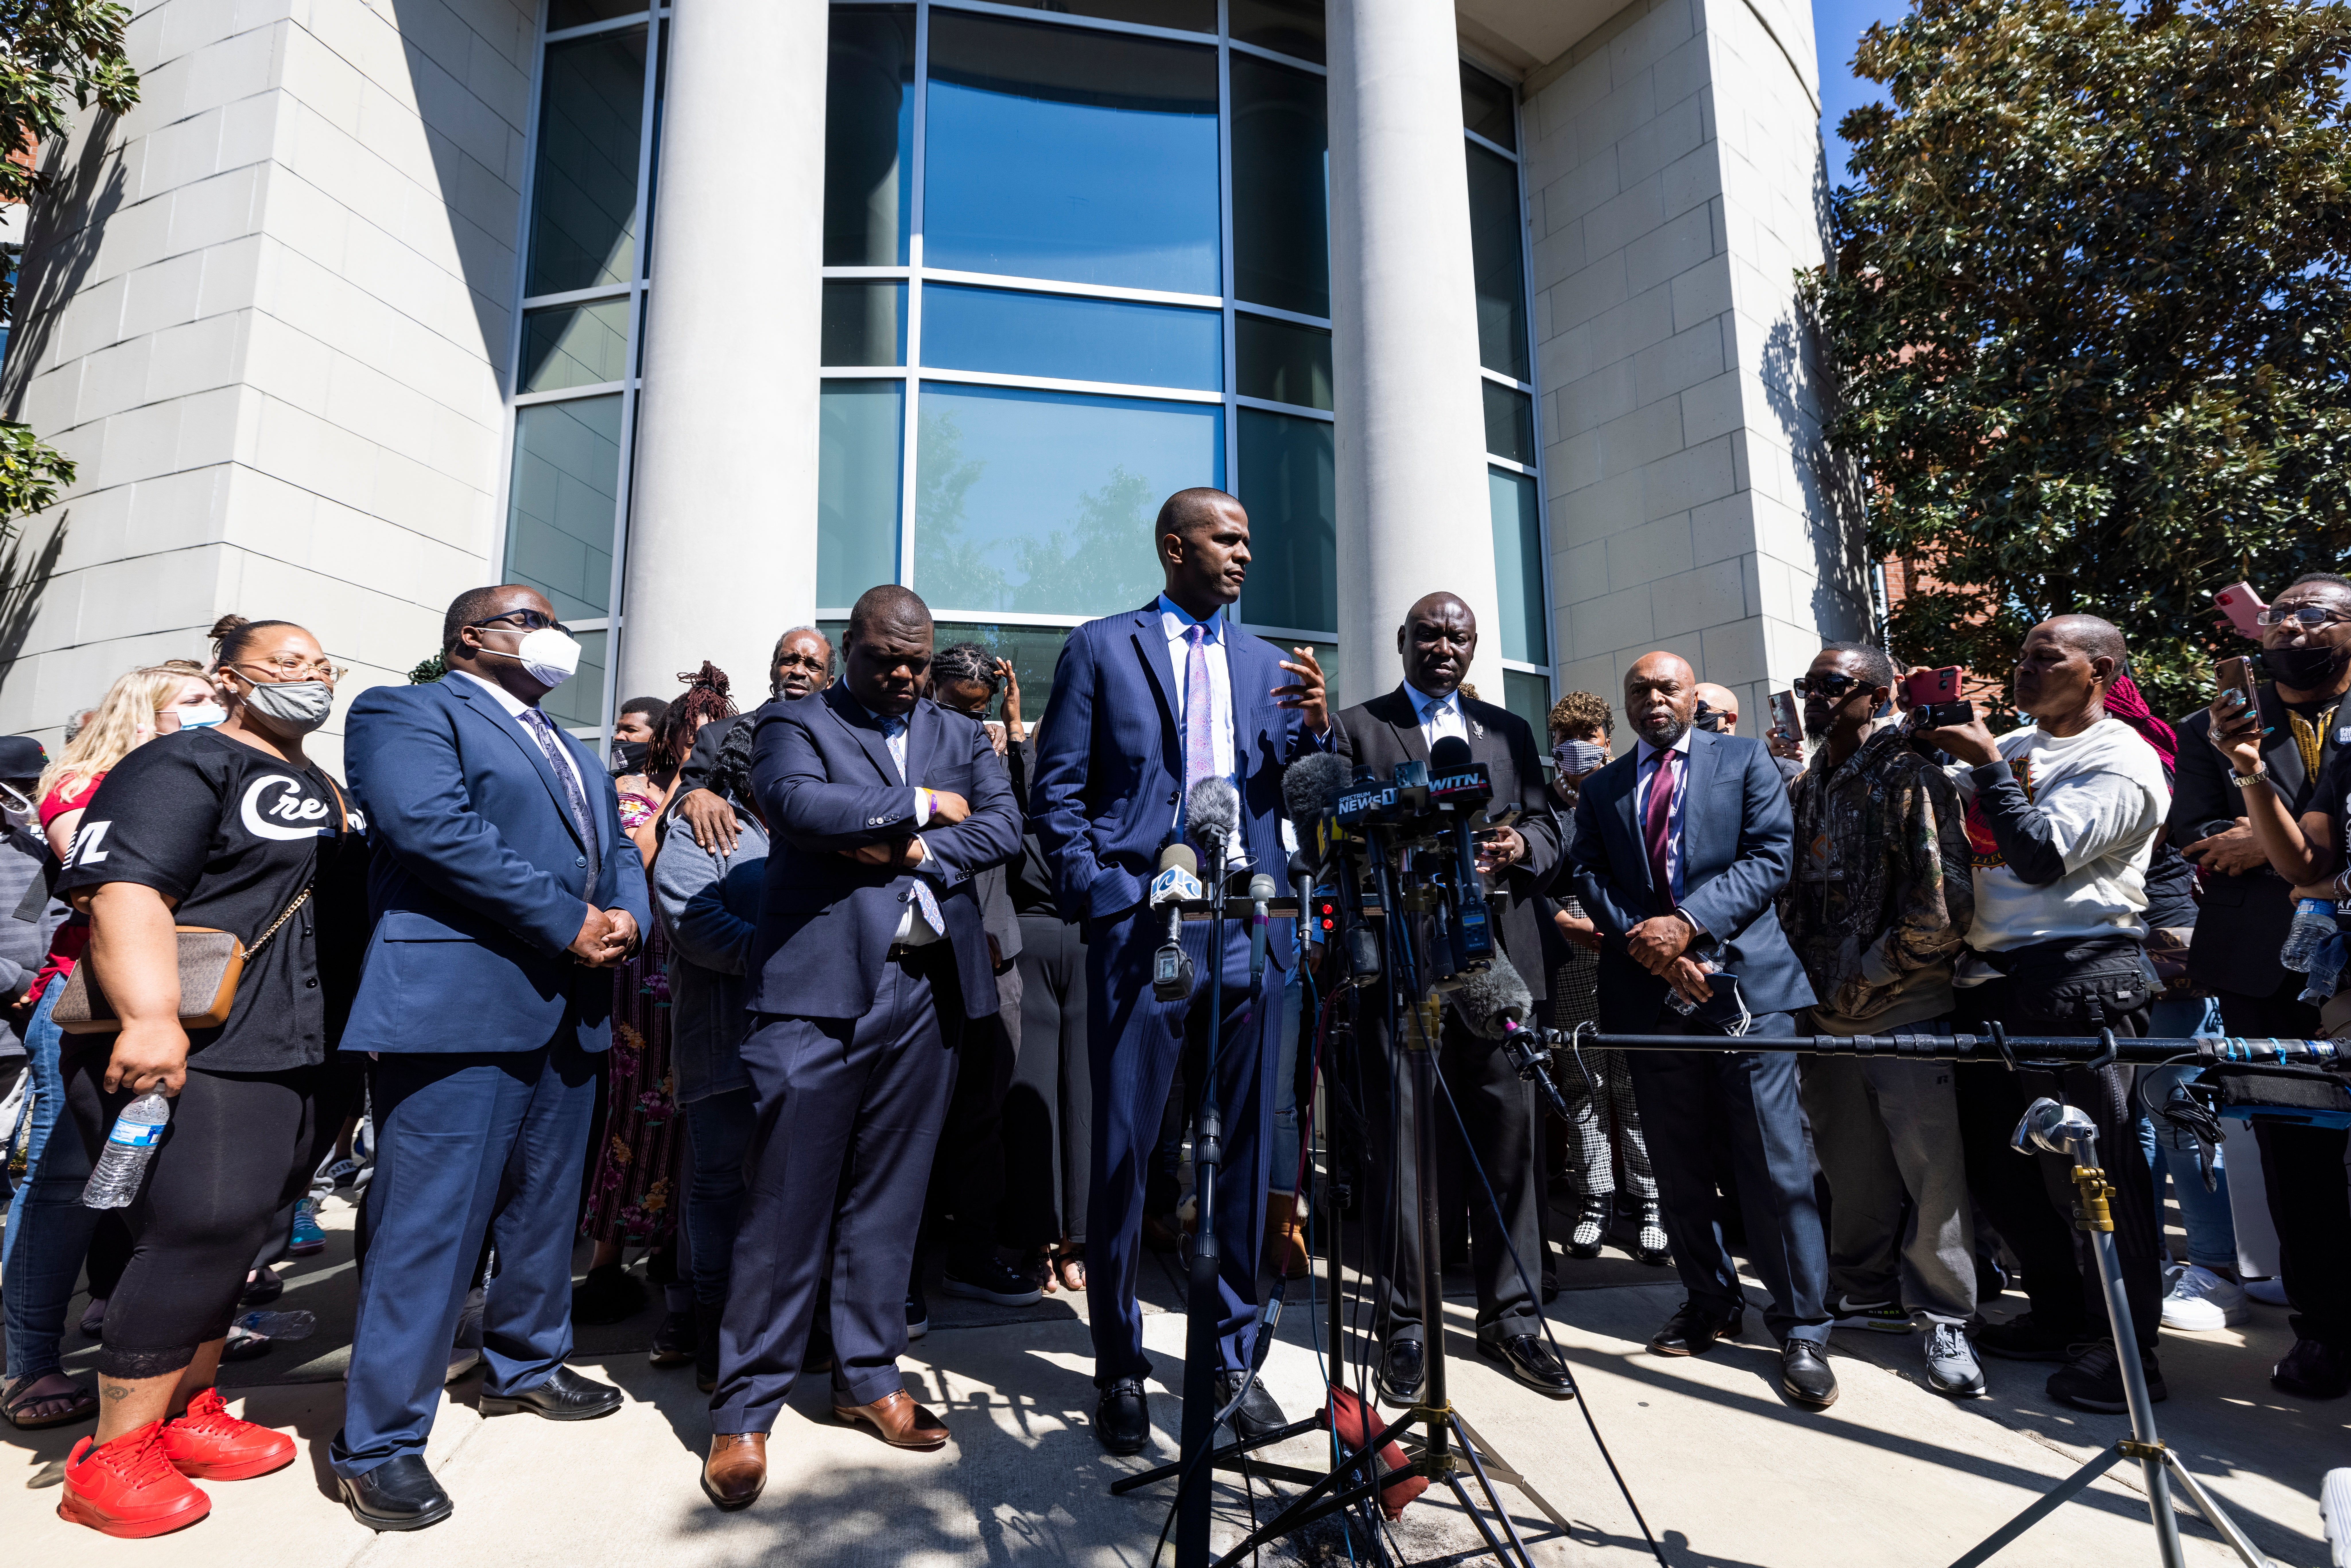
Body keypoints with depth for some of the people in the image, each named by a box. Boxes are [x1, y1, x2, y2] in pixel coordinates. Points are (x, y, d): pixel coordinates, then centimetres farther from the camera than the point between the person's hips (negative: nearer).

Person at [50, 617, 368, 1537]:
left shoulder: (321, 792, 20)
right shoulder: (184, 765, -6)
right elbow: (122, 886, -20)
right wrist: (151, 1016, -33)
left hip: (293, 1062, 8)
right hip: (195, 1058, -8)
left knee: (224, 1245, 15)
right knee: (196, 1242, -8)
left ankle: (187, 1416, 29)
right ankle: (114, 1456, 8)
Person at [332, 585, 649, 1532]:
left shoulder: (574, 753, 25)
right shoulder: (406, 711, -1)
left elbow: (617, 850, 19)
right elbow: (432, 825, -18)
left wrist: (625, 918, -4)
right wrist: (568, 924, -18)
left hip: (570, 1011, 8)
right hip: (458, 1006, -8)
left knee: (546, 1206, 18)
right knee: (430, 1221, -4)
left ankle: (525, 1366, 36)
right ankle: (379, 1443, 10)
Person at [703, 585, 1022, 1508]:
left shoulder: (959, 735, 19)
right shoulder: (794, 723, 7)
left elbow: (1004, 827, 5)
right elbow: (797, 803, -14)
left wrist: (910, 850, -9)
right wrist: (918, 803, -6)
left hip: (928, 990, 4)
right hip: (820, 986, -4)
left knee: (889, 1194, 12)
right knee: (787, 1200, -1)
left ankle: (868, 1377, 26)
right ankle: (745, 1408, 13)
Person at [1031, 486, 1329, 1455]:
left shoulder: (1266, 665, 19)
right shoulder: (1101, 648, 7)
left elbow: (1292, 800, 14)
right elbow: (1056, 791, 2)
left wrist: (1316, 728, -5)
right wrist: (1096, 896, -9)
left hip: (1246, 931, 4)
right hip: (1139, 928, -3)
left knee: (1245, 1149, 8)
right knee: (1124, 1150, 3)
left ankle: (1233, 1356, 24)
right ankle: (1120, 1367, 21)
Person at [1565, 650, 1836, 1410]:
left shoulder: (1745, 760, 7)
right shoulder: (1602, 788, 15)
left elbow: (1771, 855, -4)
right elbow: (1588, 877, 5)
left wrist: (1689, 923, -15)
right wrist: (1645, 941, -11)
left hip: (1745, 982, -3)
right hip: (1651, 994, 3)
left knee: (1776, 1168, -3)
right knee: (1679, 1171, 11)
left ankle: (1802, 1329, 11)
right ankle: (1711, 1303, 28)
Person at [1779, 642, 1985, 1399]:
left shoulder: (1912, 778, -8)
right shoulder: (1803, 790, 14)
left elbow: (1941, 908, -15)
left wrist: (1862, 983, -12)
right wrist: (1806, 987, 11)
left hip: (1905, 1013, -6)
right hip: (1824, 1018, 6)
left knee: (1933, 1175, 1)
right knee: (1853, 1173, 15)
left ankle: (1944, 1319, 16)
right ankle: (1870, 1297, 31)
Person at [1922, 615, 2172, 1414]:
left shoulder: (2121, 759, -6)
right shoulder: (2016, 745, 16)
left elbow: (2042, 856, -17)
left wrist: (1988, 766, -13)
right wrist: (1927, 736, 5)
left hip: (2075, 983, -8)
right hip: (1991, 981, 8)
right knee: (1999, 1167, 15)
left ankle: (2125, 1341, 16)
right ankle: (2060, 1315, 31)